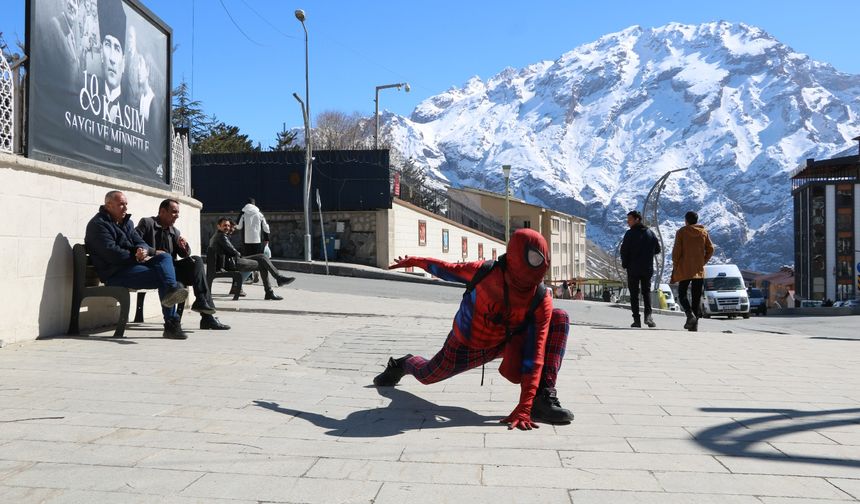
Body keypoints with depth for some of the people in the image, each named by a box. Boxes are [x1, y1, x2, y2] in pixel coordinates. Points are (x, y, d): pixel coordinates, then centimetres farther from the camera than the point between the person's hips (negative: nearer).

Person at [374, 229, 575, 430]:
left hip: (504, 343, 1)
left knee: (560, 318, -20)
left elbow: (535, 356, -34)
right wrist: (415, 261, 8)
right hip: (466, 345, 0)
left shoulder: (541, 301, -30)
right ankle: (404, 364, 57)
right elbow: (449, 269, -10)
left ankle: (544, 398, -25)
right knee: (427, 375, 17)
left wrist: (524, 408, -41)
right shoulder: (485, 271, -31)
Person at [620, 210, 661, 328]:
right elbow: (657, 250, 9)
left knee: (634, 294, 4)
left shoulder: (630, 234, -10)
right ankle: (648, 315, -6)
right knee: (646, 292, 13)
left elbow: (624, 251, -12)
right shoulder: (651, 233, 5)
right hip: (647, 269, 4)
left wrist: (625, 264, 3)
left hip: (633, 269, -3)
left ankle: (637, 319, 0)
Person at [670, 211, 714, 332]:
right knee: (697, 297, 8)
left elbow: (676, 251, -9)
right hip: (699, 270, 3)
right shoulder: (704, 232, 7)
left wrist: (675, 266, 1)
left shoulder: (681, 232, -5)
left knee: (682, 295, 8)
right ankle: (694, 325, 5)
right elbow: (710, 249, 6)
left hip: (684, 270, -3)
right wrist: (703, 262, 16)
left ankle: (690, 315, -16)